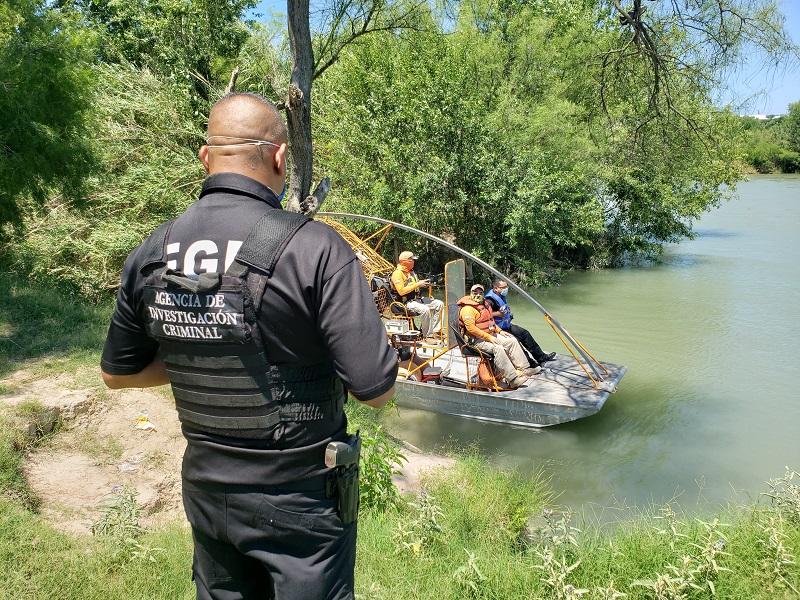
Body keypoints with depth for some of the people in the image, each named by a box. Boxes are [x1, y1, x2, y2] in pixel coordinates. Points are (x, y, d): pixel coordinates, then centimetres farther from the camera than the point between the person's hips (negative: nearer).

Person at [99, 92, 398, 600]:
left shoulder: (151, 254, -6)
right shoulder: (315, 247, -23)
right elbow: (377, 390, -22)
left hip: (207, 491, 5)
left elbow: (117, 373, 8)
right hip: (300, 499, -4)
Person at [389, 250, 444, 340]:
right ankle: (428, 336, -23)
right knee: (424, 309, -34)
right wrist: (417, 284, -21)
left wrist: (423, 284, 5)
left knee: (439, 304, -1)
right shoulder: (397, 273, -14)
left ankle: (435, 331, 0)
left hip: (417, 298, 9)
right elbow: (401, 291, -24)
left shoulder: (411, 271, 16)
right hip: (405, 302, -9)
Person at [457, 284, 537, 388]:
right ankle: (512, 379, -31)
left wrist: (500, 331, 11)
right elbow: (471, 328, -24)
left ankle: (523, 369, -1)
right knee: (498, 348, -30)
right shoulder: (468, 309, -15)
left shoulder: (485, 305, 17)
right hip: (476, 340, -10)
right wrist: (488, 337, -24)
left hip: (491, 335, 10)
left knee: (512, 341, -1)